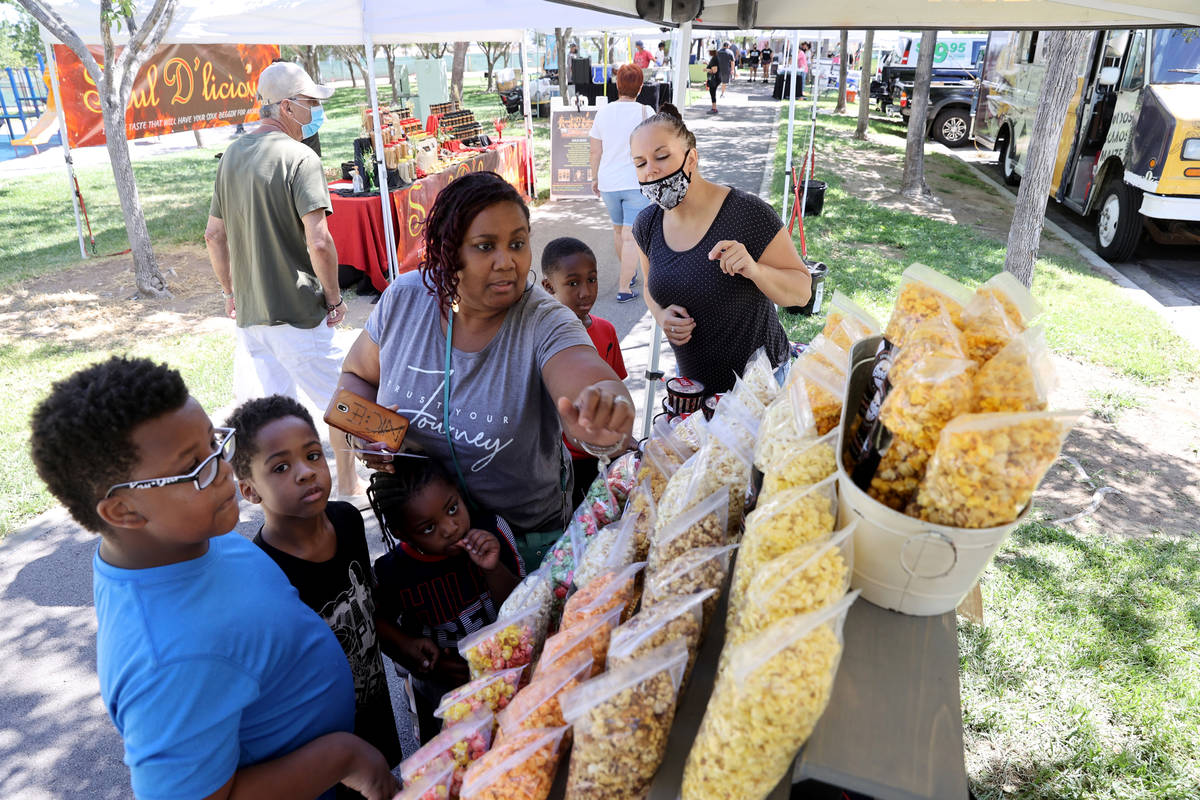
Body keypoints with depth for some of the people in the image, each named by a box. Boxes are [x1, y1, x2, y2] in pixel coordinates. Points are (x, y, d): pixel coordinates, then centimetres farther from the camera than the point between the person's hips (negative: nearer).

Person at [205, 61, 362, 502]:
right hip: (298, 311, -7)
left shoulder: (231, 156, 10)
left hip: (248, 311, 7)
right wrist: (334, 297, -10)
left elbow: (214, 235, 15)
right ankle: (348, 486, 22)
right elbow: (319, 241, -22)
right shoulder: (299, 157, -14)